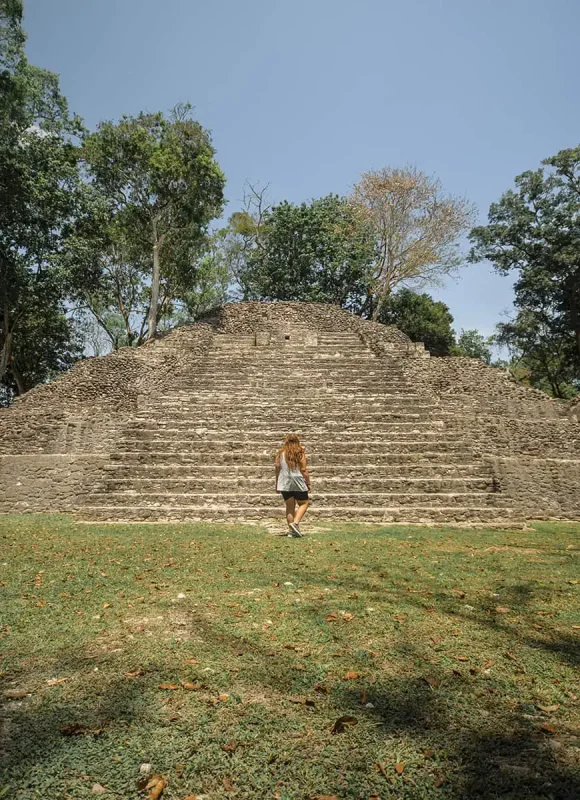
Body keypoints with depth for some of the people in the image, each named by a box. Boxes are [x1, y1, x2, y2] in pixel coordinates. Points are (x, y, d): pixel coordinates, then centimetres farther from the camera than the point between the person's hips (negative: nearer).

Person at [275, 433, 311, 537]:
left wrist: (277, 484, 14)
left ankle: (292, 530, 10)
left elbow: (277, 470, 5)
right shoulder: (300, 453, -4)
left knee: (290, 506, 11)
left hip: (285, 484, 3)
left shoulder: (280, 454, 2)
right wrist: (308, 483, 4)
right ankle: (295, 522, -8)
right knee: (304, 503, 12)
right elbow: (304, 470, -5)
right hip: (298, 483, -3)